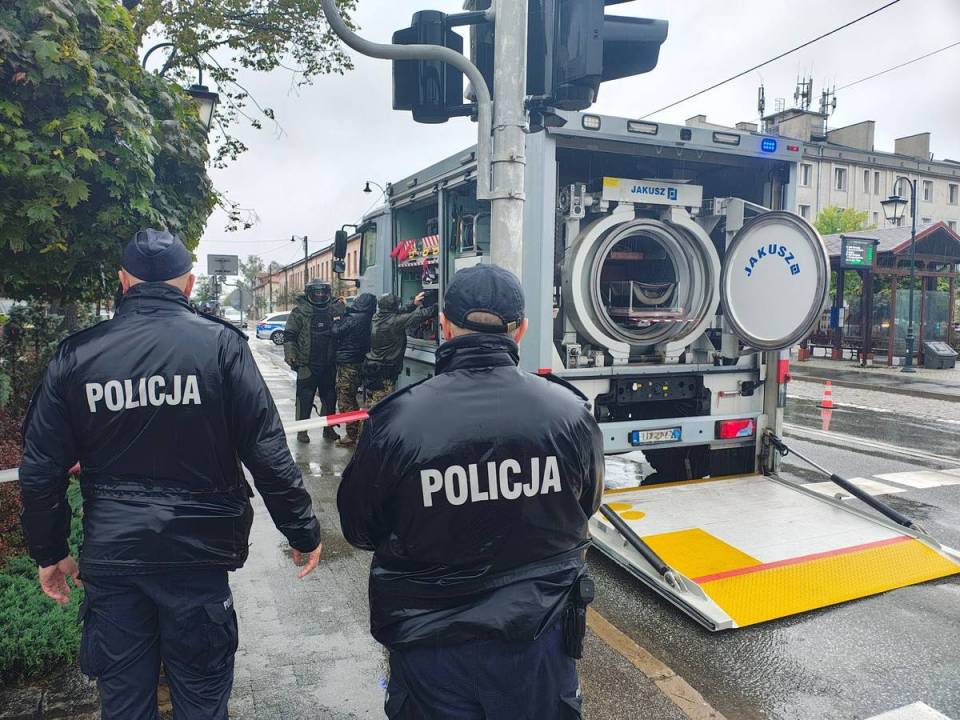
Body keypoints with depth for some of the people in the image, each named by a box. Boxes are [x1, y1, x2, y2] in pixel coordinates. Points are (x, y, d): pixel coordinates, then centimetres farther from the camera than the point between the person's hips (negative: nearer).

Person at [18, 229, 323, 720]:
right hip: (198, 551, -2)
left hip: (110, 554, 3)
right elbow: (268, 454, -12)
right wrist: (303, 532, -1)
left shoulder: (76, 354, -2)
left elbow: (40, 471, 3)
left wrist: (49, 553, 17)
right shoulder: (219, 342, -10)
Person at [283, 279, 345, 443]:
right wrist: (290, 354, -16)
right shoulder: (300, 311, -5)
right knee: (305, 398, 1)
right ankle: (302, 430, 12)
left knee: (330, 398, 12)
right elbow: (289, 335, -6)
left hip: (328, 365, 5)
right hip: (307, 364, -4)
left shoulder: (332, 310, 8)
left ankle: (328, 428, 24)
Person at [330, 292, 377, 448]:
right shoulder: (368, 320, 6)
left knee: (345, 401, -1)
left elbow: (336, 332, -14)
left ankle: (351, 436, 2)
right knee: (352, 399, 20)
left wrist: (336, 321, 6)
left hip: (347, 364, -8)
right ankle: (357, 432, 25)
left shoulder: (352, 319, -17)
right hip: (360, 363, 8)